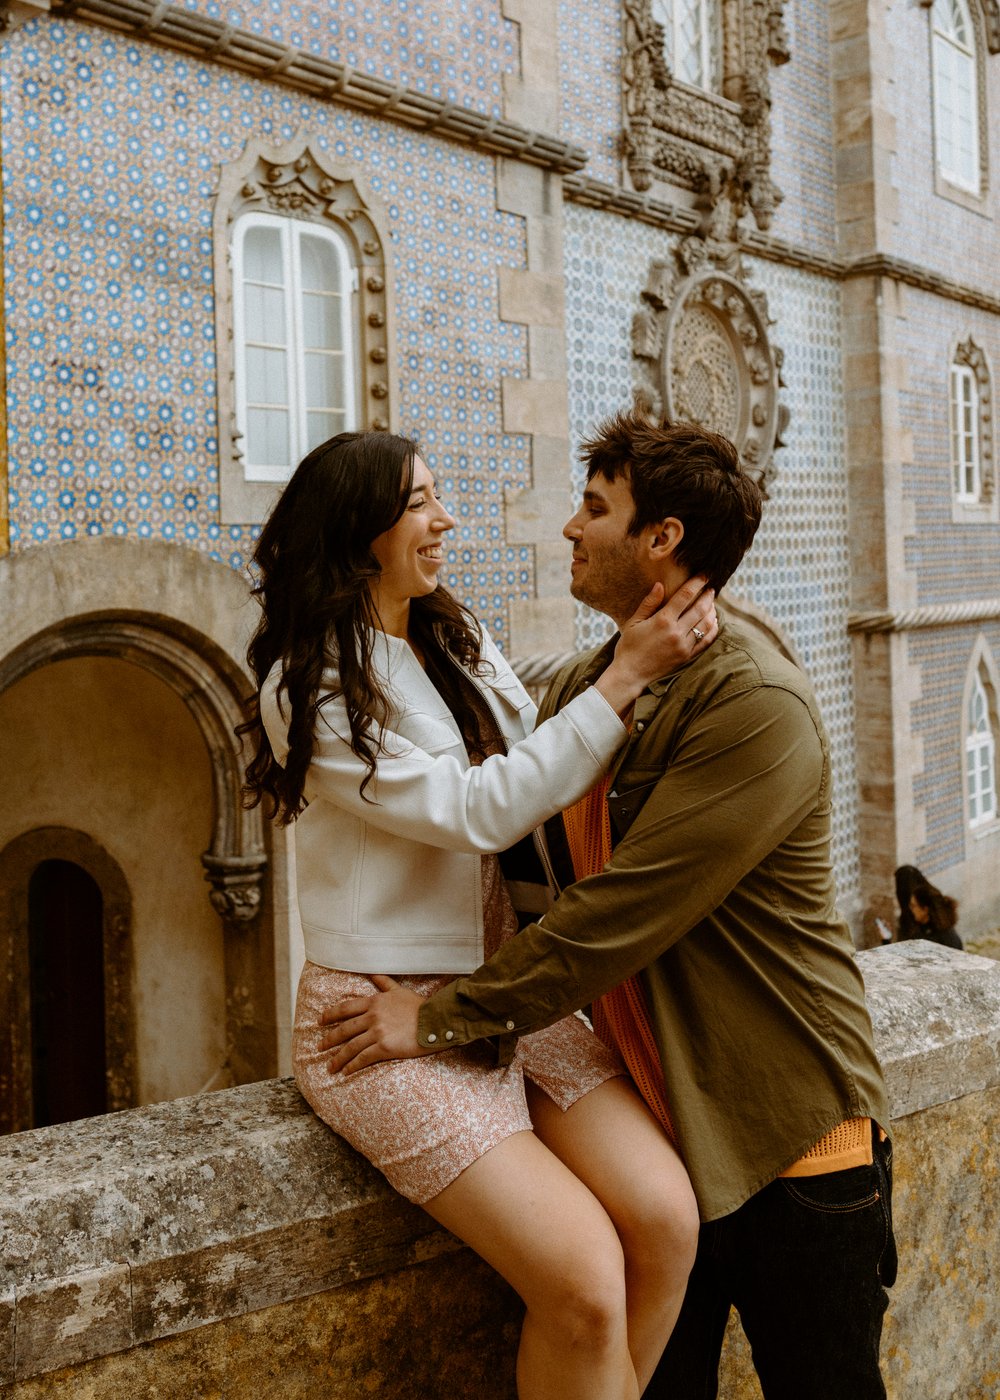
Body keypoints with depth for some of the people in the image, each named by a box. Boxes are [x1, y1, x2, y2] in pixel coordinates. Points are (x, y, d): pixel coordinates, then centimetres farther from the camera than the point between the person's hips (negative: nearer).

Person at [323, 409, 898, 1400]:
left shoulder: (756, 705, -21)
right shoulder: (576, 691, 4)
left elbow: (615, 917, -24)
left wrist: (440, 1019, -17)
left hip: (787, 1141, -6)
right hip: (657, 1126, 6)